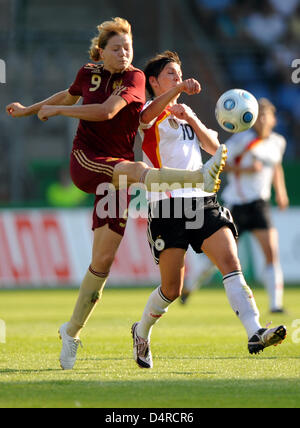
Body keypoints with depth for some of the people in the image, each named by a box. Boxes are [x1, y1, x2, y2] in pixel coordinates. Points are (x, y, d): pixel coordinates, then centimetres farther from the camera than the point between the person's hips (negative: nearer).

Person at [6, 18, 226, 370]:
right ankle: (201, 176, -58)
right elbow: (69, 95, 31)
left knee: (103, 259, -4)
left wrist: (55, 111, -11)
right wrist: (29, 110, 42)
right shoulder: (88, 74, 7)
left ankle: (72, 332, 9)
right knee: (137, 170, -33)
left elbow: (107, 111, -17)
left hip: (115, 175, 0)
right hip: (84, 162, 0)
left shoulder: (134, 77, -1)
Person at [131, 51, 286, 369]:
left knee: (231, 263, -16)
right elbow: (147, 115, -24)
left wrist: (191, 119, -4)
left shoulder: (186, 113, 24)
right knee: (172, 288, -2)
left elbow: (213, 147, 13)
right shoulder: (151, 114, 2)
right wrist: (179, 90, -42)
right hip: (167, 206, -6)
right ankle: (142, 332, 26)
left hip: (202, 201, 6)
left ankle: (255, 334, -28)